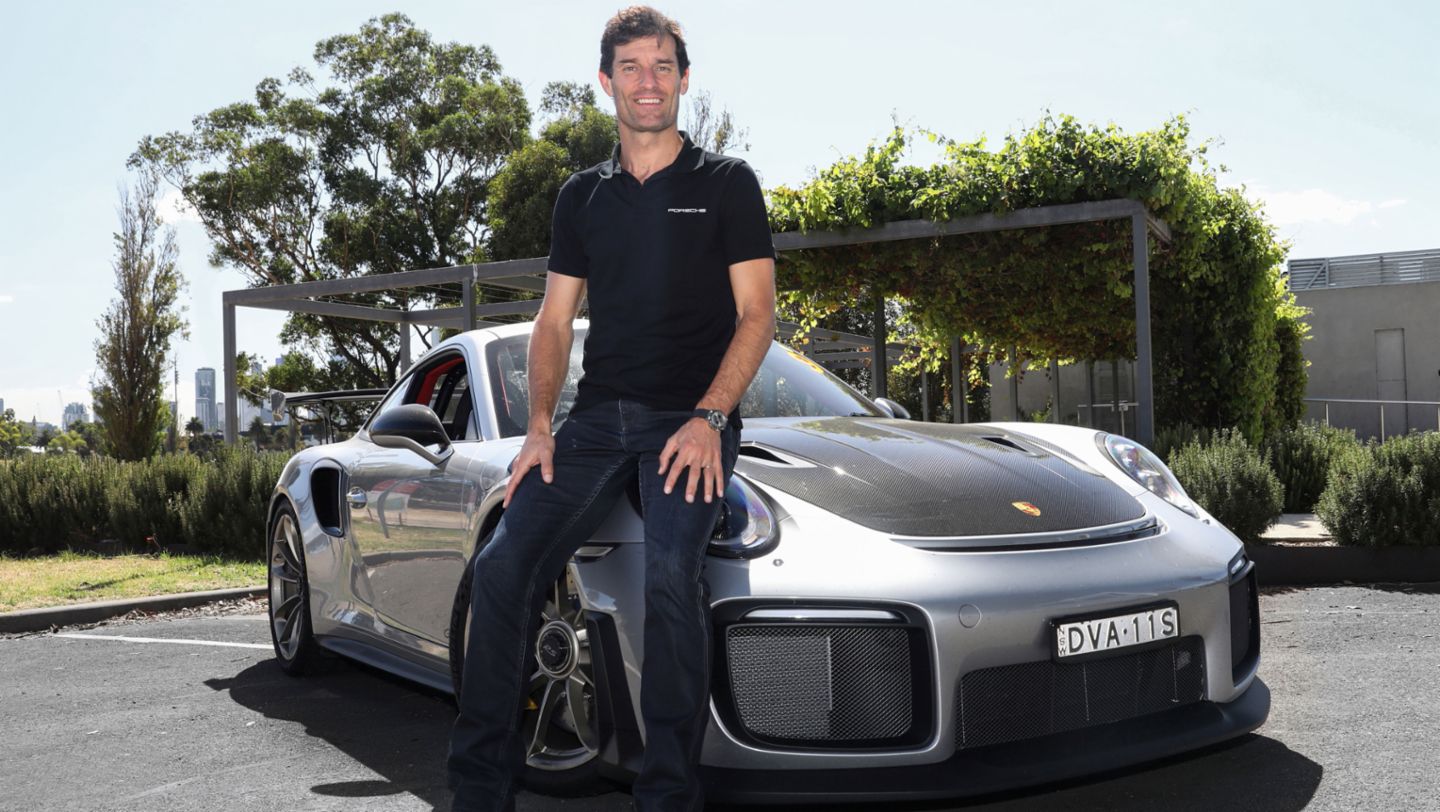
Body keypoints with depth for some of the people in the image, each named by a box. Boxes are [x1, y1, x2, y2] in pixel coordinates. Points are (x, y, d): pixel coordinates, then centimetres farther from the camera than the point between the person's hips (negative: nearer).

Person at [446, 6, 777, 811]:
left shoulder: (727, 183, 6)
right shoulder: (583, 195, 17)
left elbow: (757, 314, -1)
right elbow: (556, 321, 16)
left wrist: (709, 419, -14)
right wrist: (541, 424, 1)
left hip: (693, 418, -4)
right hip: (599, 414, 4)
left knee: (670, 572, -28)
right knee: (505, 564, -12)